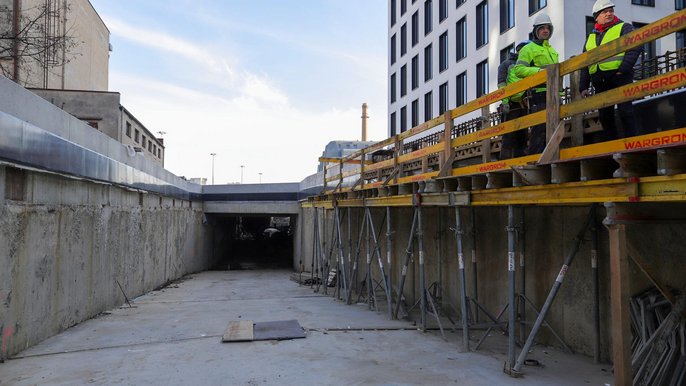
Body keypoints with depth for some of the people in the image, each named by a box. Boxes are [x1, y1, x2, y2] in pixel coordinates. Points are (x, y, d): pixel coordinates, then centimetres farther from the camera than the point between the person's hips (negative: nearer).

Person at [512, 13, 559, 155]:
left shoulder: (552, 50, 28)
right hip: (539, 93, -8)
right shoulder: (529, 49, 2)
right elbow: (518, 69, -11)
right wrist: (538, 70, -21)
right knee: (539, 129, -14)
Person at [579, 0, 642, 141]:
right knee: (605, 116, 6)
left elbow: (636, 47, -8)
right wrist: (583, 87, 11)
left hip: (620, 77, -5)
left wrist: (623, 69, -17)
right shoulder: (591, 37, 21)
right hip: (599, 82, 5)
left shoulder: (624, 28, 7)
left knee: (625, 112, -10)